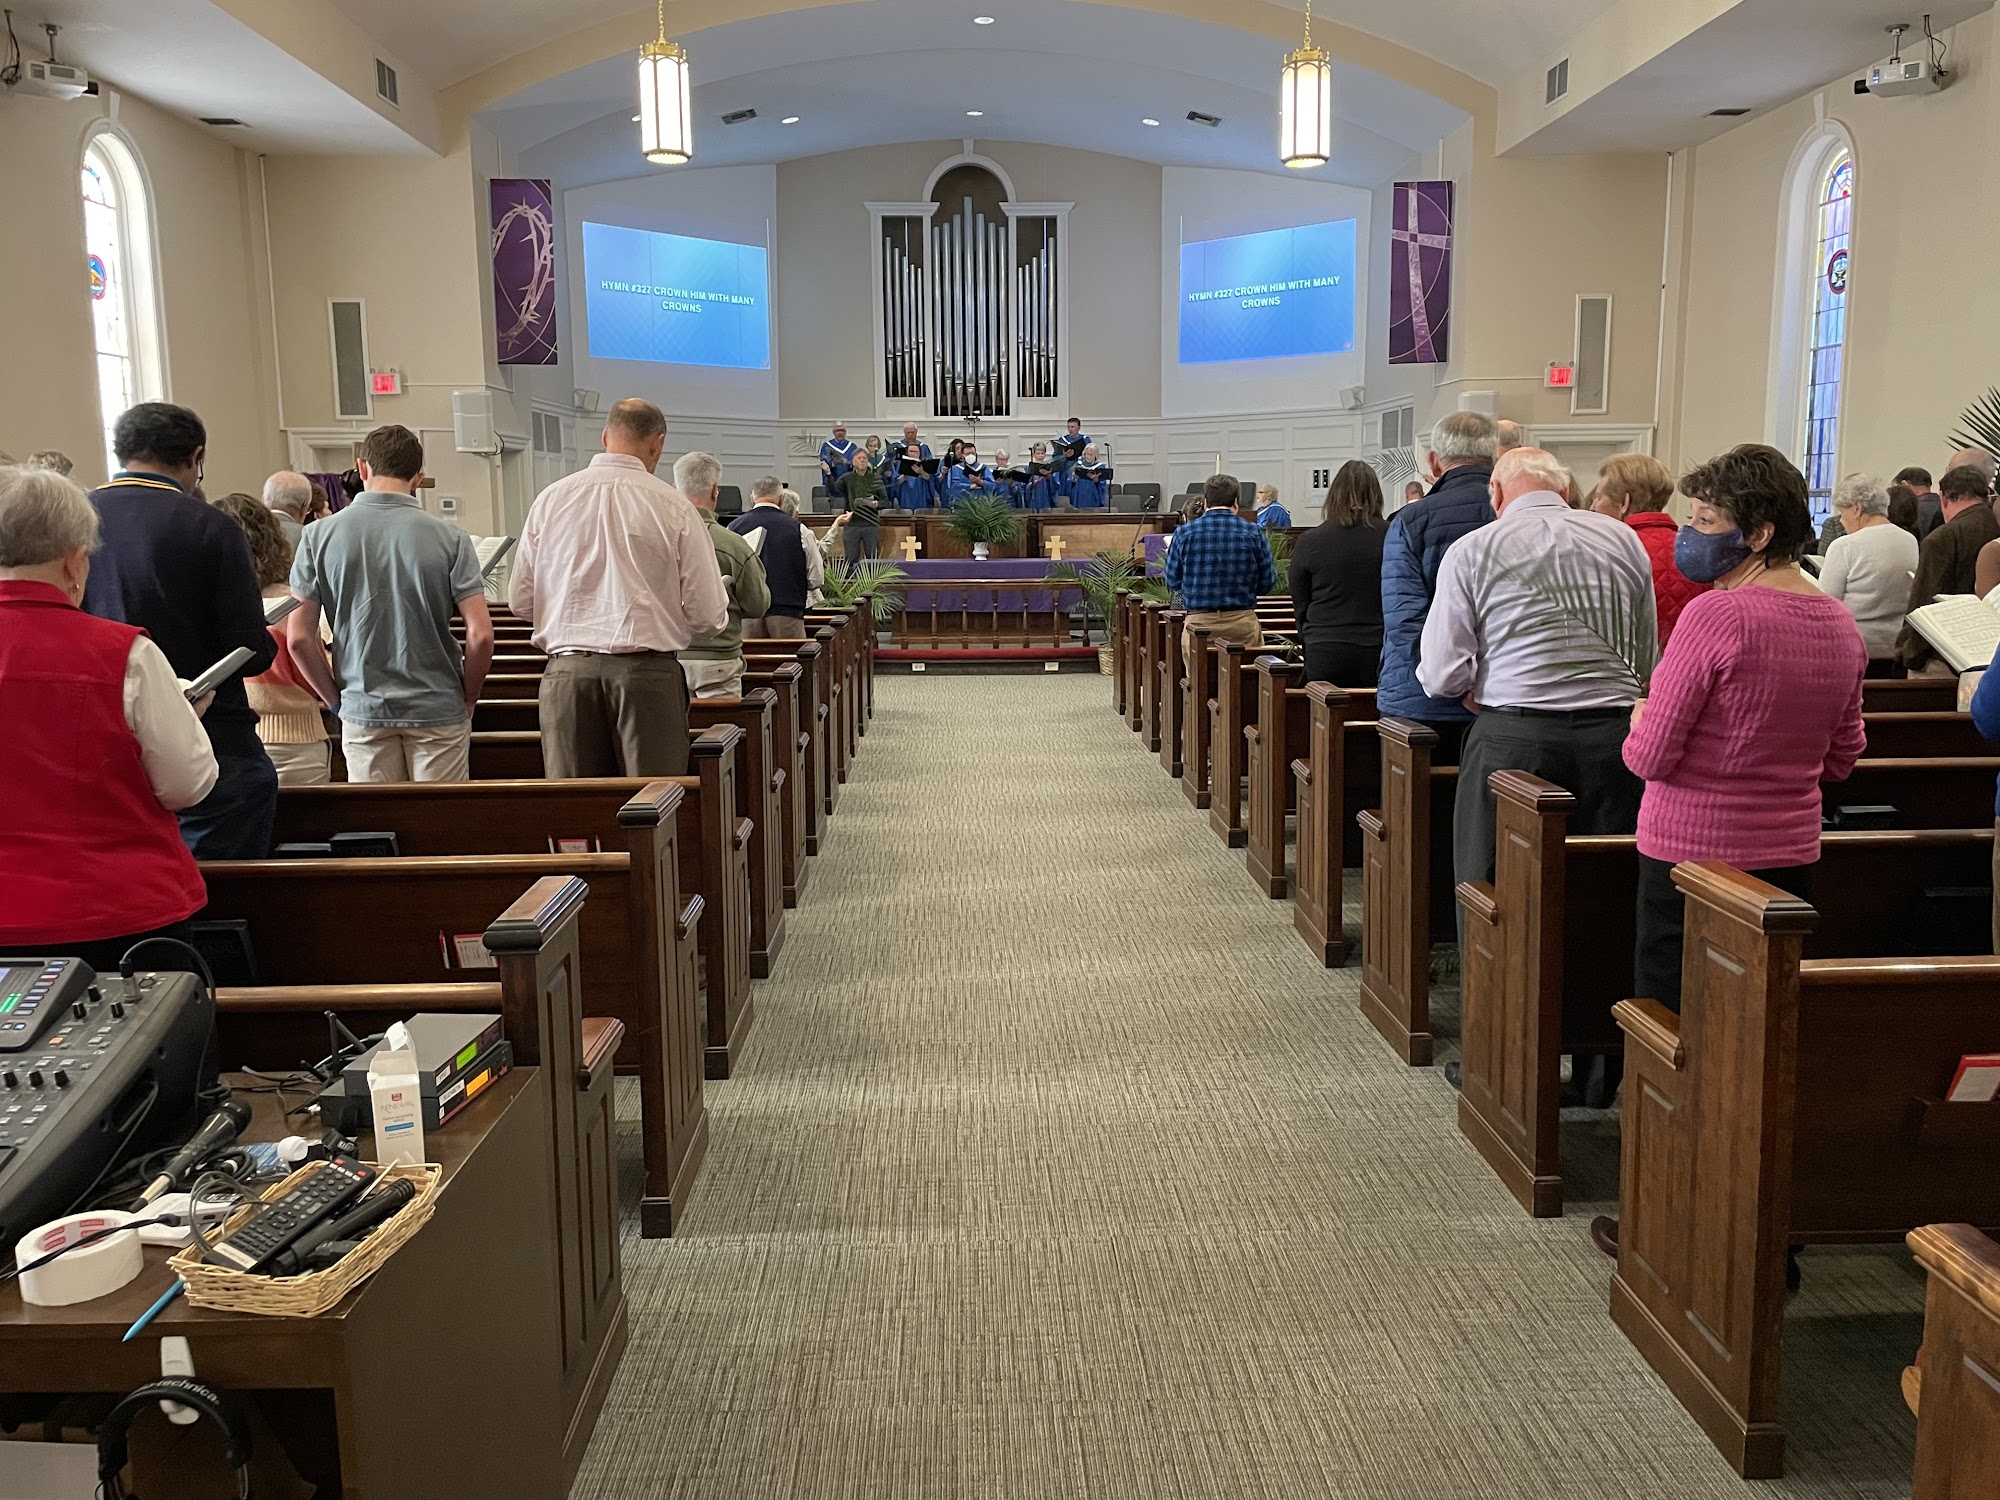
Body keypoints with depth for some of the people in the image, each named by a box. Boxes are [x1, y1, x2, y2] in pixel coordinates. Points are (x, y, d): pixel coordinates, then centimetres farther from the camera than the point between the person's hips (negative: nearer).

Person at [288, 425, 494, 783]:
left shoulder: (319, 535, -2)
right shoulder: (449, 538, -7)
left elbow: (299, 638, -4)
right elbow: (480, 635, -12)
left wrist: (336, 699, 9)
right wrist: (468, 699, 4)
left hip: (363, 711, 2)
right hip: (438, 711, -2)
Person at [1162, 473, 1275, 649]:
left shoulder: (1184, 533, -2)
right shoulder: (1254, 532, -1)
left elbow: (1172, 582, 6)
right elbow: (1267, 584, 4)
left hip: (1199, 622, 0)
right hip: (1243, 622, 0)